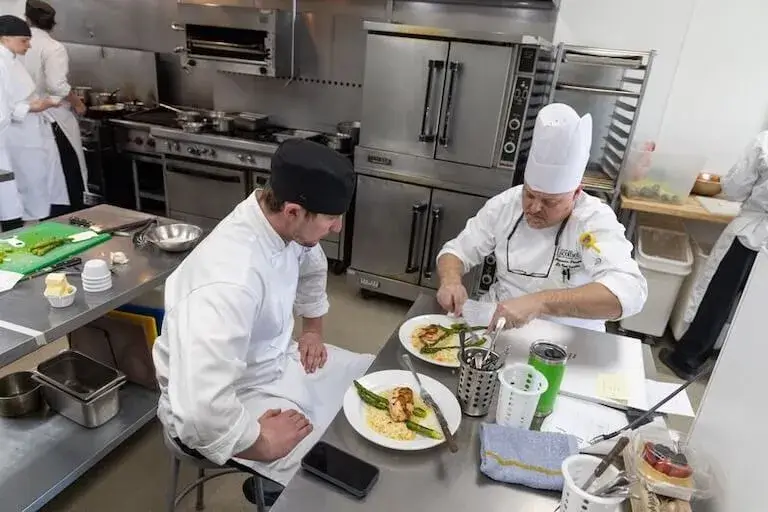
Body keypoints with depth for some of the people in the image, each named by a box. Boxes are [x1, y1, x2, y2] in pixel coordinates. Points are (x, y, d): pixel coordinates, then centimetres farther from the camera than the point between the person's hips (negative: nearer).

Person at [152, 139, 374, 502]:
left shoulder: (282, 221, -12)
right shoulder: (232, 278, -38)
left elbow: (311, 267, 12)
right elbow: (205, 409, -40)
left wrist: (313, 330, 9)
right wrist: (263, 444, -23)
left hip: (274, 361, 8)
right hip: (230, 398, -8)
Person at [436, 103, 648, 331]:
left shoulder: (597, 222, -14)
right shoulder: (505, 203, -3)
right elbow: (457, 251, 3)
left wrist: (540, 302, -39)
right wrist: (451, 282, -19)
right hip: (496, 323, 3)